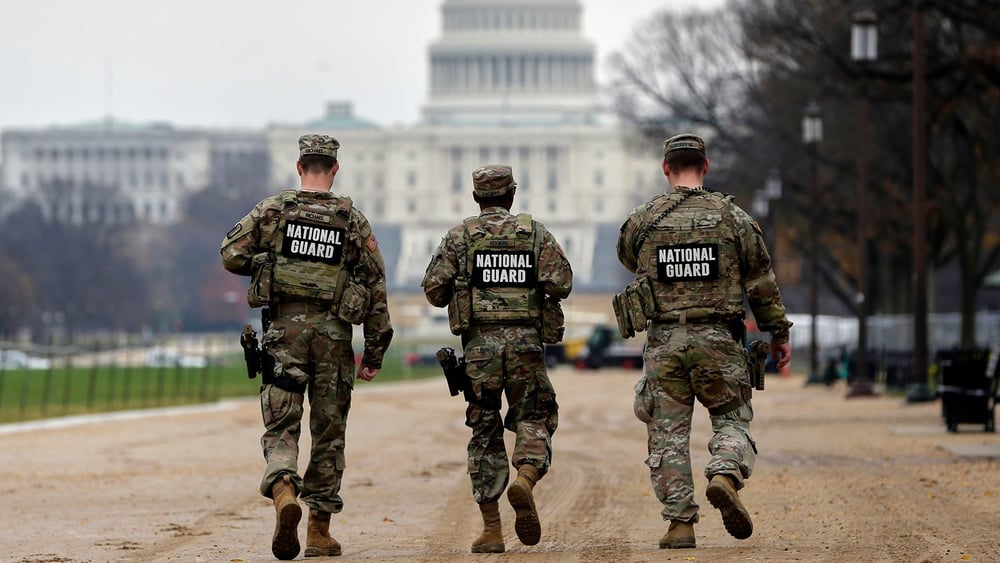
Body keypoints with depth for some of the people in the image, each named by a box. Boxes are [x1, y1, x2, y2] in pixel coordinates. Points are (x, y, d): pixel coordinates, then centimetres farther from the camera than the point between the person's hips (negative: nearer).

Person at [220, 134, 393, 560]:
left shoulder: (272, 210, 2)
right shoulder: (353, 220, 4)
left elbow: (231, 255, -4)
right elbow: (375, 286, 4)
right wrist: (375, 351, 9)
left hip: (285, 328, -1)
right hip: (334, 332, 1)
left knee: (280, 428, 1)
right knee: (329, 433, 10)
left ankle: (283, 491, -30)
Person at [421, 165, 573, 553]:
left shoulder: (460, 236, 5)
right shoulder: (536, 233, 6)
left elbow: (433, 289, -1)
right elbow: (561, 283, -4)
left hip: (480, 344, 0)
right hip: (526, 342, 0)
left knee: (485, 434, 7)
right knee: (534, 420, 11)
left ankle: (491, 530, 3)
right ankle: (525, 479, -21)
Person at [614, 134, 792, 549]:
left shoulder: (642, 221, 1)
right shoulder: (733, 218, 0)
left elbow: (628, 258, 22)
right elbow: (762, 282, 5)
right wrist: (779, 333, 14)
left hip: (664, 341, 0)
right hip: (718, 341, 0)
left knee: (668, 435, 6)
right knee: (731, 420, 11)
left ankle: (680, 523, 3)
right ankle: (725, 476, -18)